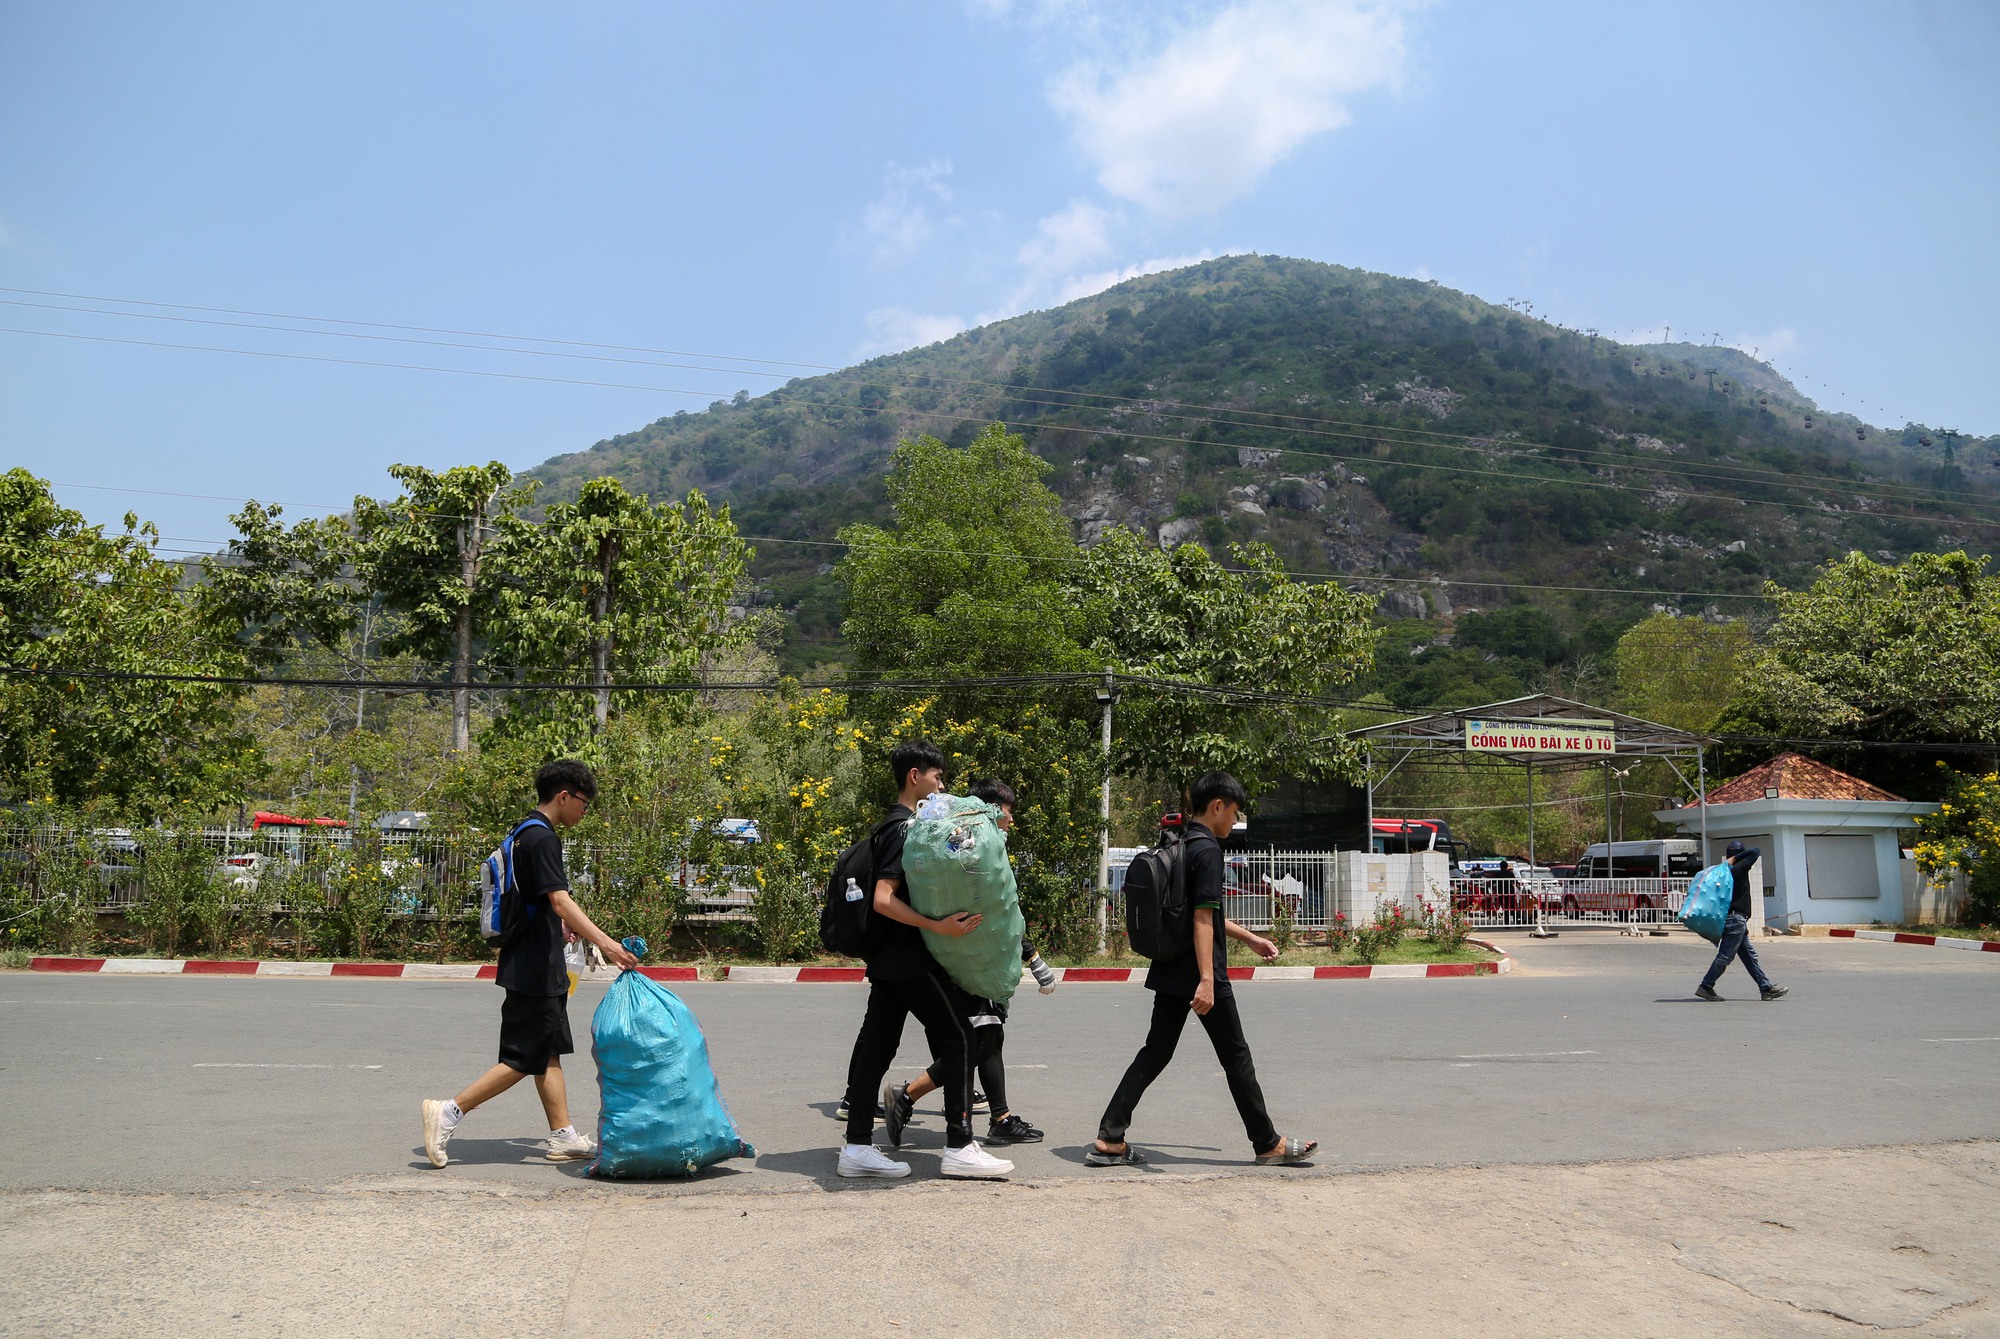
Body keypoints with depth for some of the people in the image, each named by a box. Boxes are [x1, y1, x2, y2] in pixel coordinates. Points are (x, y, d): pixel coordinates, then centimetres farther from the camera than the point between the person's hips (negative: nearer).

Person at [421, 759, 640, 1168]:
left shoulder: (525, 832, 13)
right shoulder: (542, 838, -18)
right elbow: (560, 900, -29)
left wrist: (561, 922, 39)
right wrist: (604, 941, -37)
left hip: (534, 964, 11)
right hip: (535, 969, -11)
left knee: (549, 1054, 12)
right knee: (525, 1058, -3)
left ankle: (563, 1138, 16)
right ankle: (449, 1111, 2)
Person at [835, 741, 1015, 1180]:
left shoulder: (893, 826, 16)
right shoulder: (906, 829, -16)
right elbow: (884, 899, -24)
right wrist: (938, 926, -30)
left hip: (888, 958, 10)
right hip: (911, 959, -10)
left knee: (876, 1045, 8)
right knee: (958, 1039, -3)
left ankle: (857, 1146, 12)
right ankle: (960, 1147, 0)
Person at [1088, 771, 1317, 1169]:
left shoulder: (1178, 847, 15)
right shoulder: (1207, 850, -14)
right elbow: (1203, 919, -21)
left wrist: (1248, 938, 33)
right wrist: (1207, 980, -25)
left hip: (1169, 973, 9)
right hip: (1198, 975, -9)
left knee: (1154, 1053, 9)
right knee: (1236, 1057, 4)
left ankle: (1109, 1139, 4)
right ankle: (1268, 1145, 17)